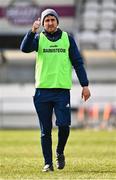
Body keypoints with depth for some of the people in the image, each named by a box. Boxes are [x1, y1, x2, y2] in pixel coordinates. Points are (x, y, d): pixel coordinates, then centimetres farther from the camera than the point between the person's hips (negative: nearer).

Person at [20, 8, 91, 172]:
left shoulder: (67, 38, 9)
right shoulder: (38, 38, 6)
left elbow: (78, 62, 9)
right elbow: (25, 48, -14)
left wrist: (85, 85, 3)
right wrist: (33, 31, -29)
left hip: (62, 89, 0)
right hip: (42, 91, 0)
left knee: (64, 125, -11)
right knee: (45, 130, 2)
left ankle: (60, 153, 16)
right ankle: (48, 163, 10)